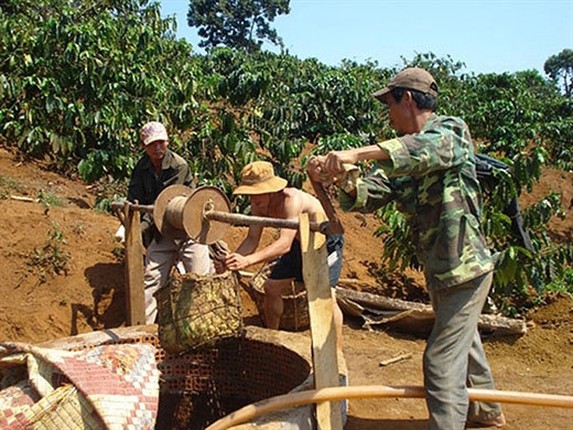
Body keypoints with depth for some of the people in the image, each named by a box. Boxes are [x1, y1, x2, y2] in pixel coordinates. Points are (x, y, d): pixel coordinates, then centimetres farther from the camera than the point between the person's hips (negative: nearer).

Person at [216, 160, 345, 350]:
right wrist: (233, 258, -31)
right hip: (301, 242, 8)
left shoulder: (291, 200, -38)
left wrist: (247, 260, -58)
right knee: (271, 287, 9)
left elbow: (285, 243, -47)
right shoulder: (258, 205, -14)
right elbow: (252, 239, -11)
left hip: (327, 240, -8)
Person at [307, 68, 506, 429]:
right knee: (464, 343, 26)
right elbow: (370, 195, -6)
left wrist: (358, 153, -46)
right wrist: (342, 181, -27)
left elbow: (428, 147, -38)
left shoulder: (452, 130, -13)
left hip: (465, 267, -9)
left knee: (442, 361, -7)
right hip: (439, 269, 9)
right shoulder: (402, 159, 7)